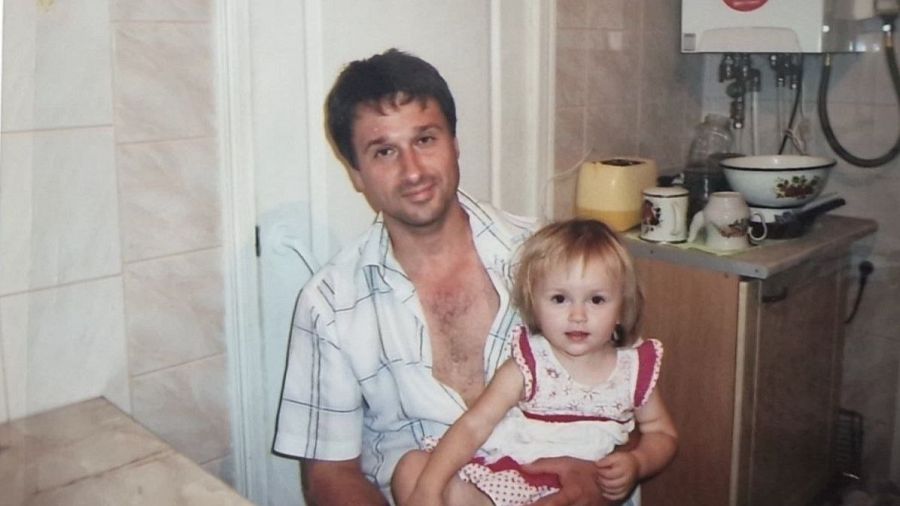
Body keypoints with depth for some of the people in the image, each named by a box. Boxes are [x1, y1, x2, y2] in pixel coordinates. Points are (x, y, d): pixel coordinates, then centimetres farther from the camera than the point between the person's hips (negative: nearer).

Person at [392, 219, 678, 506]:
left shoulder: (633, 369, 1)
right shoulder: (528, 367, -6)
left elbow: (662, 434, 15)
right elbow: (473, 426, -12)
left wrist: (636, 464, -8)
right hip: (504, 480, 1)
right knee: (412, 468, -19)